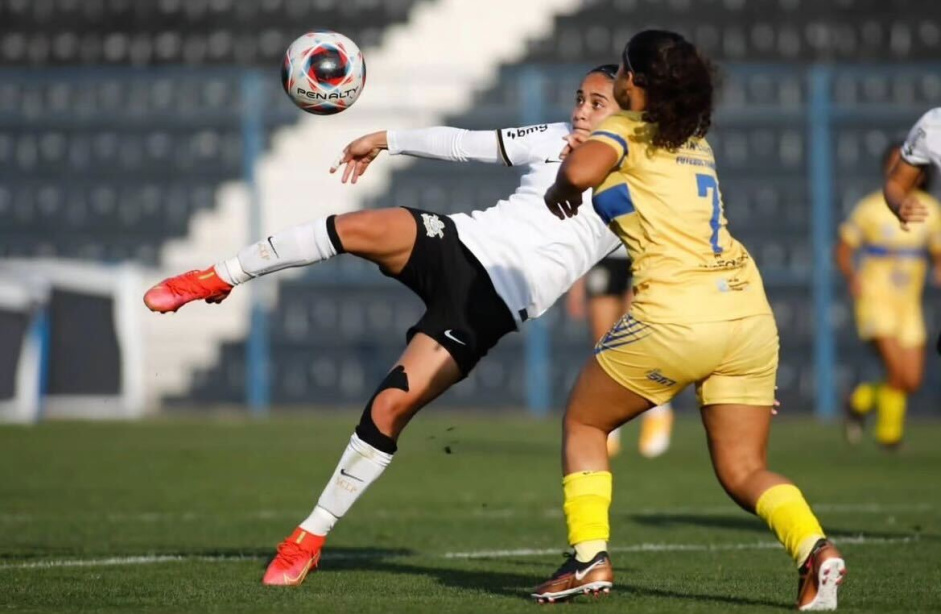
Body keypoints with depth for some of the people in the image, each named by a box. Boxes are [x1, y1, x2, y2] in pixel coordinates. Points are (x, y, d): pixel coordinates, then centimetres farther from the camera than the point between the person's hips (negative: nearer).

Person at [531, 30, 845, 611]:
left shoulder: (624, 132, 1)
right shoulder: (697, 142, 21)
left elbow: (580, 171, -20)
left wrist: (559, 190, 3)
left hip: (675, 317, -6)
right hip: (750, 313, 6)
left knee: (583, 423, 16)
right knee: (744, 471, 8)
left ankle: (591, 558, 4)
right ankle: (815, 548, -18)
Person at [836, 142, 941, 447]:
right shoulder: (870, 209, -7)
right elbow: (844, 249, 1)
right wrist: (851, 276, -19)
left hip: (909, 305, 5)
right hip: (875, 300, -5)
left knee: (912, 382, 0)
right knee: (898, 370, -21)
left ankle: (862, 398, 28)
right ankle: (888, 432, 2)